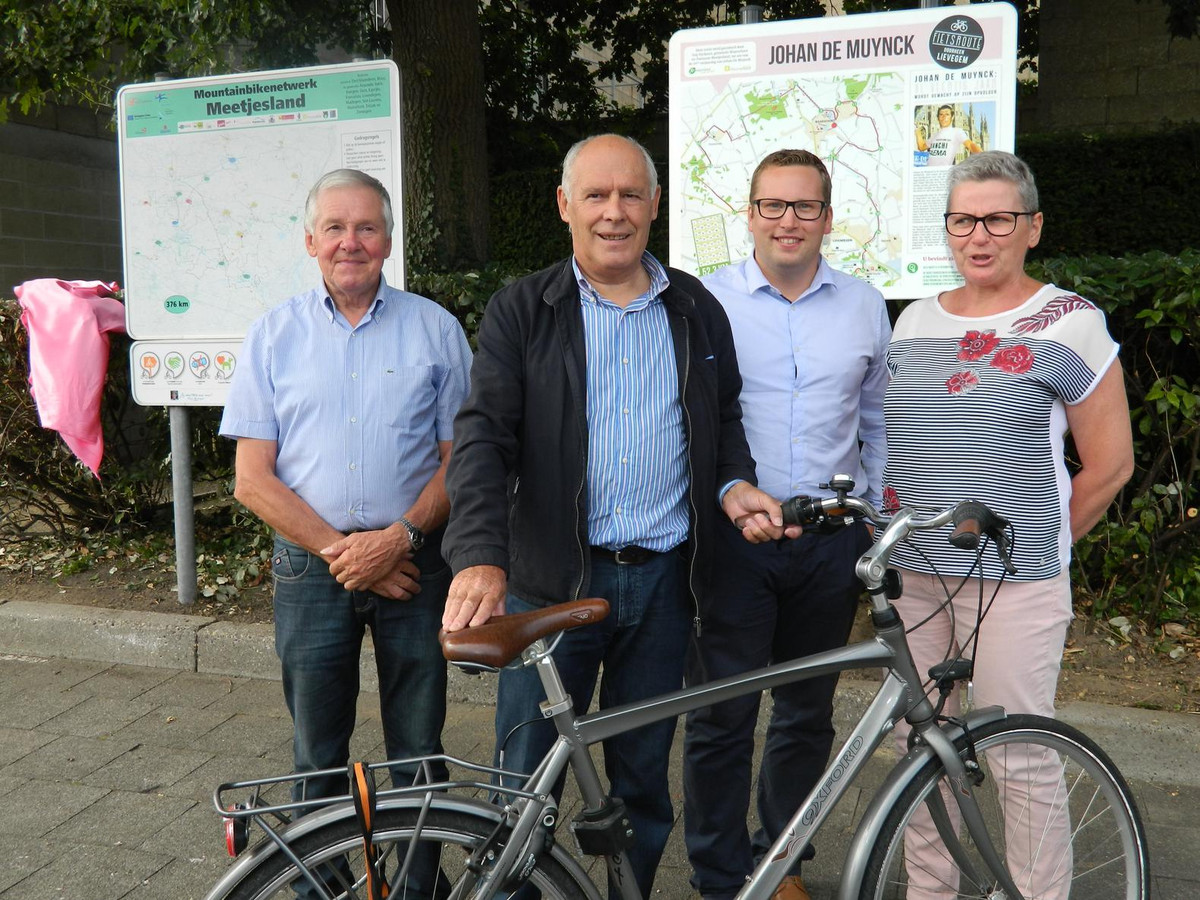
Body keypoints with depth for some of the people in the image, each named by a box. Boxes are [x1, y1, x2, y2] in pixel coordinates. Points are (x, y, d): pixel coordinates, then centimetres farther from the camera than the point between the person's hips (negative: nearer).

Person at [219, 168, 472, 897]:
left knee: (418, 751, 8)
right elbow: (253, 479, 0)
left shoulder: (435, 329, 3)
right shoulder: (275, 334, 4)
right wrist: (338, 549, -10)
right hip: (312, 566, 1)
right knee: (319, 754, 13)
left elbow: (459, 457, 1)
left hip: (412, 561, 0)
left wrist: (399, 538, -14)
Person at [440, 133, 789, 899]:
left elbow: (723, 419, 19)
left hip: (664, 579, 3)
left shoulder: (698, 311, 9)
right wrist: (480, 557, -25)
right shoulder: (522, 311, -1)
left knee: (643, 778, 16)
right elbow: (483, 437, -11)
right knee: (527, 781, 6)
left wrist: (733, 485, -2)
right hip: (551, 578, -2)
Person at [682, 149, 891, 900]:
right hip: (733, 537, -3)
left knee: (808, 716, 14)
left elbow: (878, 424, 17)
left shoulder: (865, 306, 9)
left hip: (832, 543, 3)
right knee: (721, 718, 1)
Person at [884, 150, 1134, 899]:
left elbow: (1110, 462, -1)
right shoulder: (915, 320, 11)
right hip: (910, 577, 5)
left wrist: (1043, 543, 1)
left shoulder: (1069, 322, -3)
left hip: (1014, 585, -5)